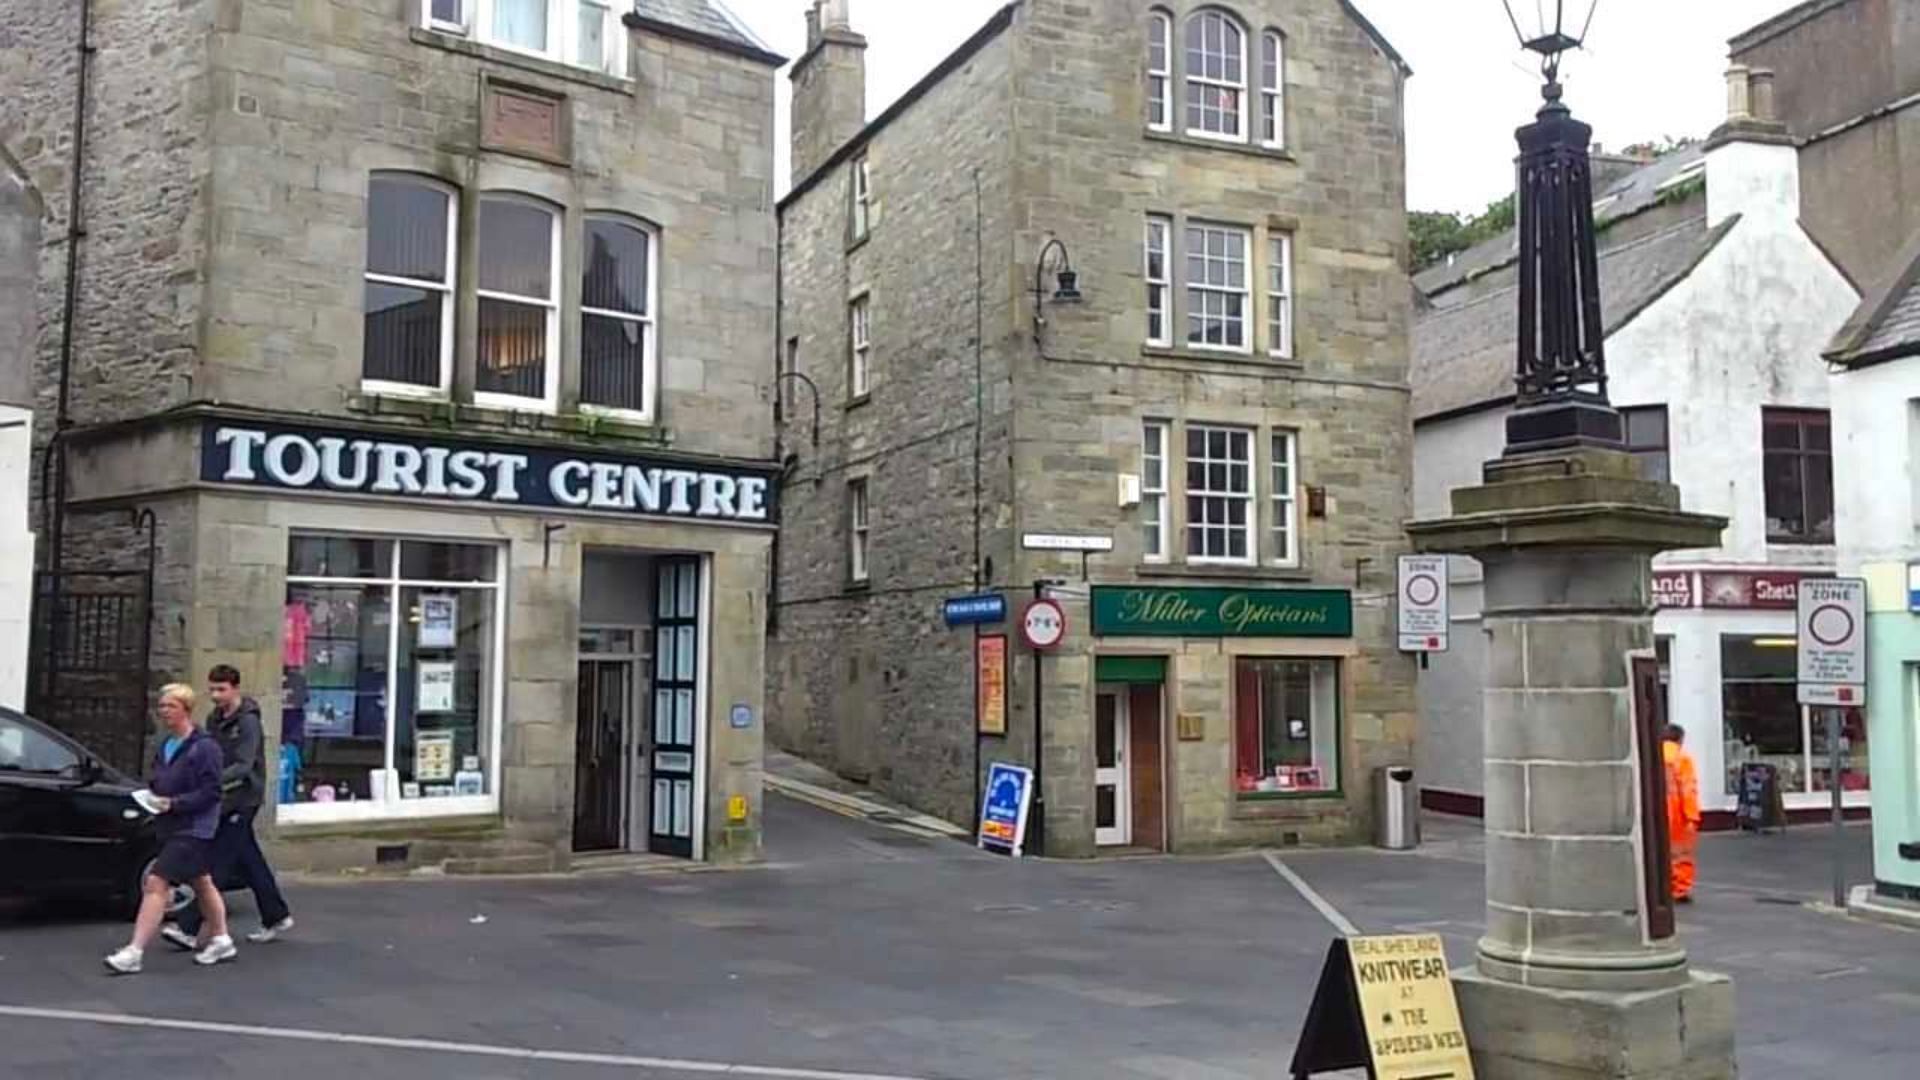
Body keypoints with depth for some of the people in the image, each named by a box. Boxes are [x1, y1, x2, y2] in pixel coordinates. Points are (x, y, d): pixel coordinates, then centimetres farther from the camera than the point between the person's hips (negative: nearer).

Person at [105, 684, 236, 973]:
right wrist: (151, 797, 2)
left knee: (156, 883, -14)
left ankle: (134, 953, -12)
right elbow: (159, 783, 23)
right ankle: (221, 941, 30)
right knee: (201, 883, 18)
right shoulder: (165, 746, 12)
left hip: (192, 829, -9)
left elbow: (211, 792, -17)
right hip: (171, 827, 9)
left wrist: (173, 803, -22)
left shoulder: (204, 747, -13)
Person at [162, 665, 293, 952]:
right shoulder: (214, 720, 13)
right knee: (250, 862, 13)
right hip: (225, 800, 8)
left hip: (242, 800, -8)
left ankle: (189, 929, -12)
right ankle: (276, 917, 24)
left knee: (218, 865, -10)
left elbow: (244, 766, -22)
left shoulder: (247, 722, -12)